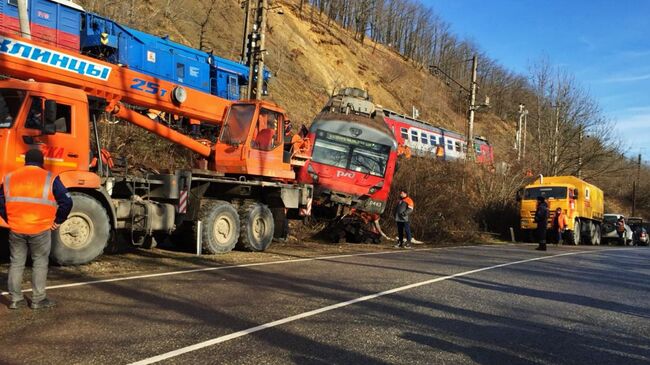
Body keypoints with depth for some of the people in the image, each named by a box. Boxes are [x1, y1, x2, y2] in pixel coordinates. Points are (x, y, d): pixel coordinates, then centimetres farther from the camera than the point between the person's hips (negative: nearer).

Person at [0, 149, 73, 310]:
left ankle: (15, 299, 19)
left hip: (16, 230, 3)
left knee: (16, 263, 14)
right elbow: (66, 202, -8)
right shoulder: (49, 179, -4)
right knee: (40, 263, 8)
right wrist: (57, 221, 3)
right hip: (40, 230, -3)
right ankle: (38, 300, 11)